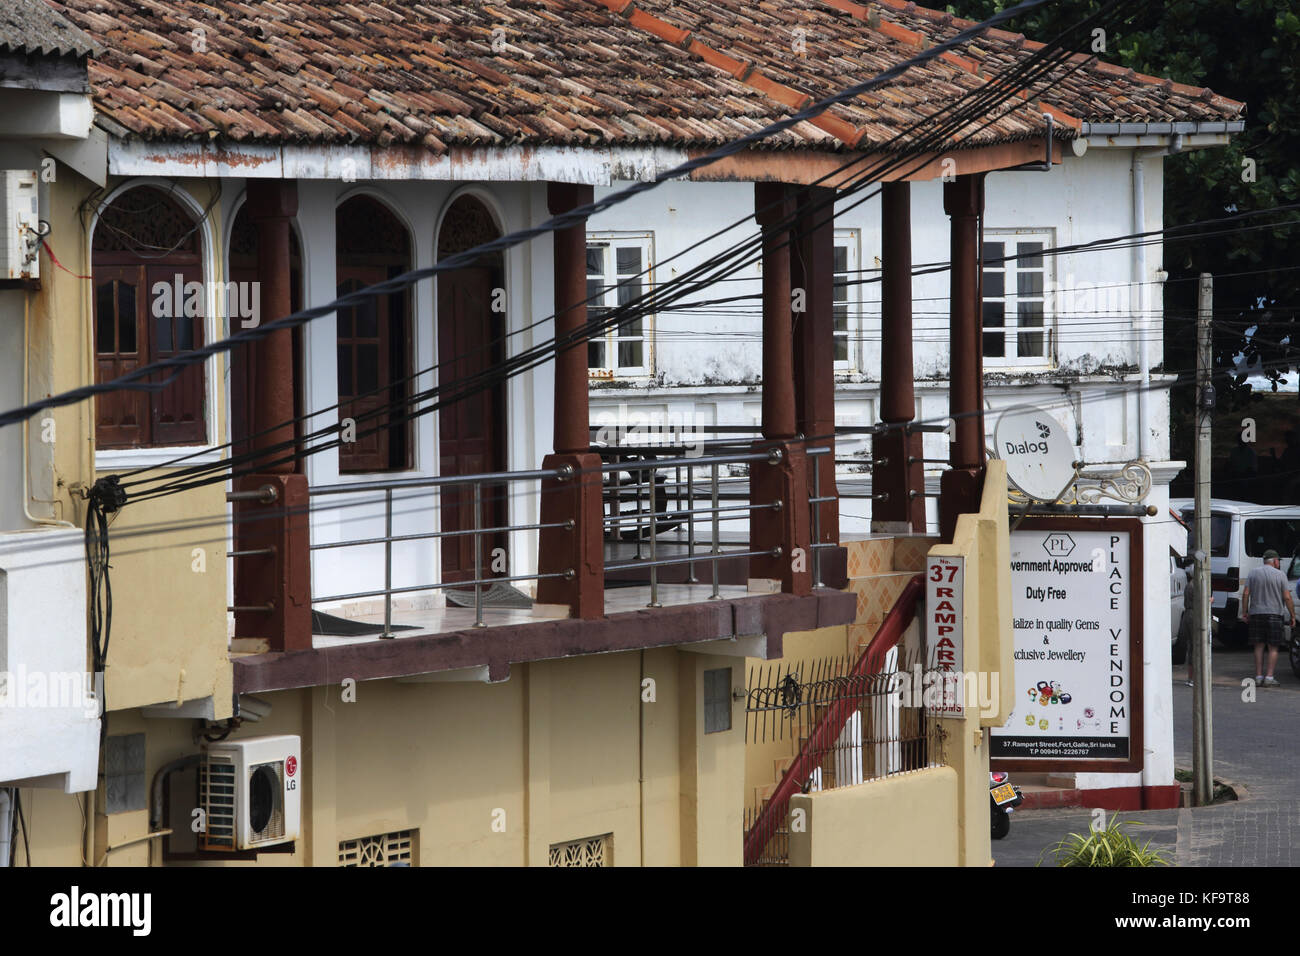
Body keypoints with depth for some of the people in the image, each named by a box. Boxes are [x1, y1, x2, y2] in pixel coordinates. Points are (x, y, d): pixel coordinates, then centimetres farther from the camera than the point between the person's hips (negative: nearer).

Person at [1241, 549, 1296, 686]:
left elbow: (1245, 594, 2)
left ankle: (1259, 676, 7)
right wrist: (1292, 616, 0)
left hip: (1256, 613, 3)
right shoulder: (1280, 575, -3)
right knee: (1273, 647, 2)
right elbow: (1287, 598, -6)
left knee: (1259, 646, 10)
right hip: (1274, 614, -3)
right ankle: (1269, 677, -5)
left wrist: (1244, 612, 8)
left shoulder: (1253, 573, 6)